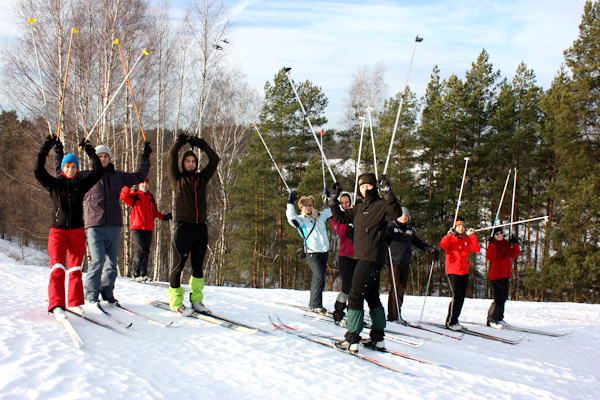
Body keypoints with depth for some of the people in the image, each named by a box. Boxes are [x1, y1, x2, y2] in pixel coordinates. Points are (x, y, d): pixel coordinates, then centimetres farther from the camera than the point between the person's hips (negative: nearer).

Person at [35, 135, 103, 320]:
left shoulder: (81, 185, 8)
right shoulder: (54, 184, 5)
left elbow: (98, 172, 2)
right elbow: (38, 171, -8)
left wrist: (91, 152, -4)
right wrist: (45, 149, -12)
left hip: (77, 231, 2)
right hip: (58, 230, -2)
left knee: (75, 269, 7)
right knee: (57, 268, -15)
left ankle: (76, 302, 14)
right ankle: (56, 305, -25)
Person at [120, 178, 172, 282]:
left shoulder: (151, 198, 17)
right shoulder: (134, 195, 4)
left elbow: (155, 212, 26)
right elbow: (123, 197, -16)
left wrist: (163, 217, 13)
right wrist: (128, 186, -24)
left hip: (149, 228, 5)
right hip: (137, 227, -5)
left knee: (146, 251, 8)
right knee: (141, 250, -13)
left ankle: (143, 273, 18)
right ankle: (135, 273, -1)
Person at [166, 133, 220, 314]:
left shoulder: (202, 178, 16)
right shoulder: (177, 179, 7)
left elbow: (214, 160, 14)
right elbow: (171, 157, -2)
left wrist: (201, 144, 10)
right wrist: (181, 140, 3)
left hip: (201, 228, 4)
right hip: (183, 226, -4)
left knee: (198, 266, 10)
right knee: (179, 264, -2)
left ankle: (196, 300, 18)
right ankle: (175, 301, 7)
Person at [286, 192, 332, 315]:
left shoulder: (320, 216, 12)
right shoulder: (301, 219, 1)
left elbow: (332, 210, 21)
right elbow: (291, 218, -18)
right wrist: (290, 203, -22)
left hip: (324, 251, 5)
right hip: (312, 252, -5)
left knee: (318, 278, 10)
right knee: (319, 278, -15)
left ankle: (313, 303, 20)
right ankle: (315, 304, -6)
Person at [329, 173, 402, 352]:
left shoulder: (381, 205, -7)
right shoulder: (359, 208, 18)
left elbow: (396, 213, -26)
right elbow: (341, 218, 23)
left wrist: (388, 193, -35)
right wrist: (334, 200, 15)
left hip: (372, 258, -9)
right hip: (363, 257, 9)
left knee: (355, 296, -9)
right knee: (372, 297, 13)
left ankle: (352, 338, -5)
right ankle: (377, 337, 22)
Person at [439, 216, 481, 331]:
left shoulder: (467, 239, 12)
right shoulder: (451, 238, 0)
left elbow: (476, 249, -2)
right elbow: (442, 245, -20)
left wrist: (472, 235, -7)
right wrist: (450, 234, -24)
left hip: (464, 272, 5)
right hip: (453, 271, -5)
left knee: (461, 297, 8)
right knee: (457, 296, -13)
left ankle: (454, 320, 20)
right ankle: (450, 322, -3)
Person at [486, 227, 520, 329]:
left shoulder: (507, 244, 10)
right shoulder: (492, 245, -9)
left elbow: (514, 255, 1)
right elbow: (490, 257, -26)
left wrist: (515, 244, -9)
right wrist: (492, 244, -30)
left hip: (506, 275, 7)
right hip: (496, 275, -7)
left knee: (503, 298, 14)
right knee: (499, 299, -10)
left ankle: (499, 318, 25)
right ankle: (492, 320, 0)